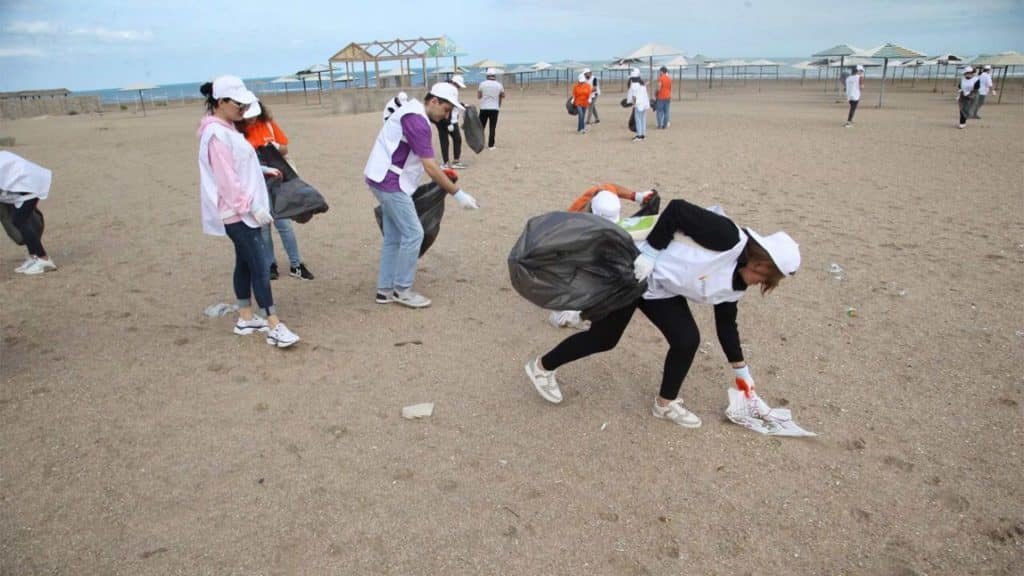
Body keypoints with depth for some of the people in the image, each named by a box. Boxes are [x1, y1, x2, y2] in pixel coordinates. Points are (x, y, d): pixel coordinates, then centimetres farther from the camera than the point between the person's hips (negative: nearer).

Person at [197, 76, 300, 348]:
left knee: (245, 263, 14)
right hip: (238, 212, -10)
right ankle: (275, 327, -9)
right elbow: (227, 178, -21)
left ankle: (246, 318, 24)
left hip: (243, 211, 10)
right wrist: (253, 207, -21)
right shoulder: (216, 134, -17)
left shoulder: (227, 129, 14)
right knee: (260, 266, -11)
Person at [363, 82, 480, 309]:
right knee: (413, 234, -7)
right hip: (390, 182, -10)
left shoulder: (413, 112, 13)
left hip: (385, 180, 10)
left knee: (393, 237, 12)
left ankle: (385, 290, 18)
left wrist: (441, 173, 13)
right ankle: (402, 289, 3)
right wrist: (458, 194, -19)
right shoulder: (417, 120, -19)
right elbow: (430, 167, -22)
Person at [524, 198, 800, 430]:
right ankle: (542, 367, 25)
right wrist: (649, 253, -29)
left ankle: (665, 403, 19)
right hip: (630, 270, -8)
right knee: (603, 338, 2)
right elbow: (677, 209, -27)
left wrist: (742, 374, 17)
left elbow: (726, 324, 12)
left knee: (687, 340, -3)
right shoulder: (727, 236, -25)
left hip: (660, 288, 8)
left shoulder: (735, 283, 3)